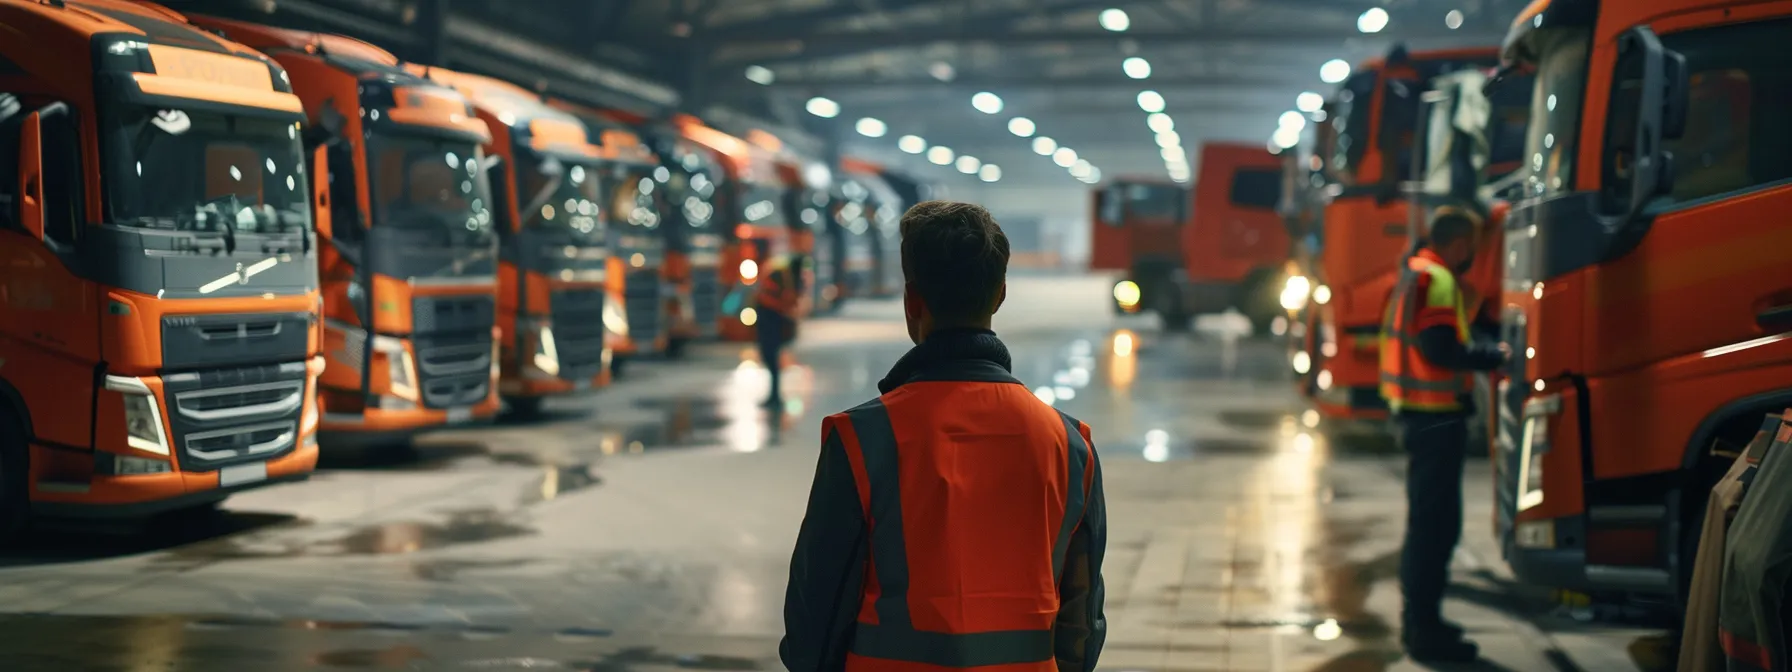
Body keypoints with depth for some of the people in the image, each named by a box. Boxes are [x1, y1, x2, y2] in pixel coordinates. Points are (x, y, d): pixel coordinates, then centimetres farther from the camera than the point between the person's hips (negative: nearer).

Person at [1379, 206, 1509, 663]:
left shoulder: (1416, 274, 16)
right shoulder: (1437, 281, -16)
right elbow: (1443, 349, -25)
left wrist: (1484, 350, 8)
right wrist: (1494, 357, -14)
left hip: (1418, 414, 11)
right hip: (1437, 417, -11)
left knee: (1427, 520, 19)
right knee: (1436, 524, -7)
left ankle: (1419, 619, 29)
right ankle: (1425, 630, -4)